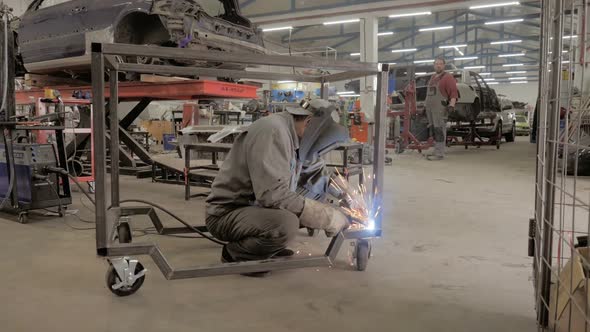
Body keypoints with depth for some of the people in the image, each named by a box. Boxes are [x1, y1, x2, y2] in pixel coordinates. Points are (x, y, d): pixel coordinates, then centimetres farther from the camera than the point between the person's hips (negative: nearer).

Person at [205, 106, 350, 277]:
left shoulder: (291, 136, 8)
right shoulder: (273, 130, -21)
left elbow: (287, 191, 8)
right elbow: (273, 194, -31)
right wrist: (327, 217, -24)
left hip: (253, 206, 9)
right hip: (226, 213, -9)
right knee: (286, 224, -33)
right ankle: (234, 254, -6)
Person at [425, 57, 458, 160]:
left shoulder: (448, 77, -4)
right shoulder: (433, 77, 22)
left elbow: (454, 93, -11)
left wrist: (451, 105, -22)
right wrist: (425, 105, 24)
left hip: (440, 108, -8)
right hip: (430, 107, 8)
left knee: (439, 130, -9)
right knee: (433, 129, 10)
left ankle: (439, 153, -9)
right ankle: (436, 151, 17)